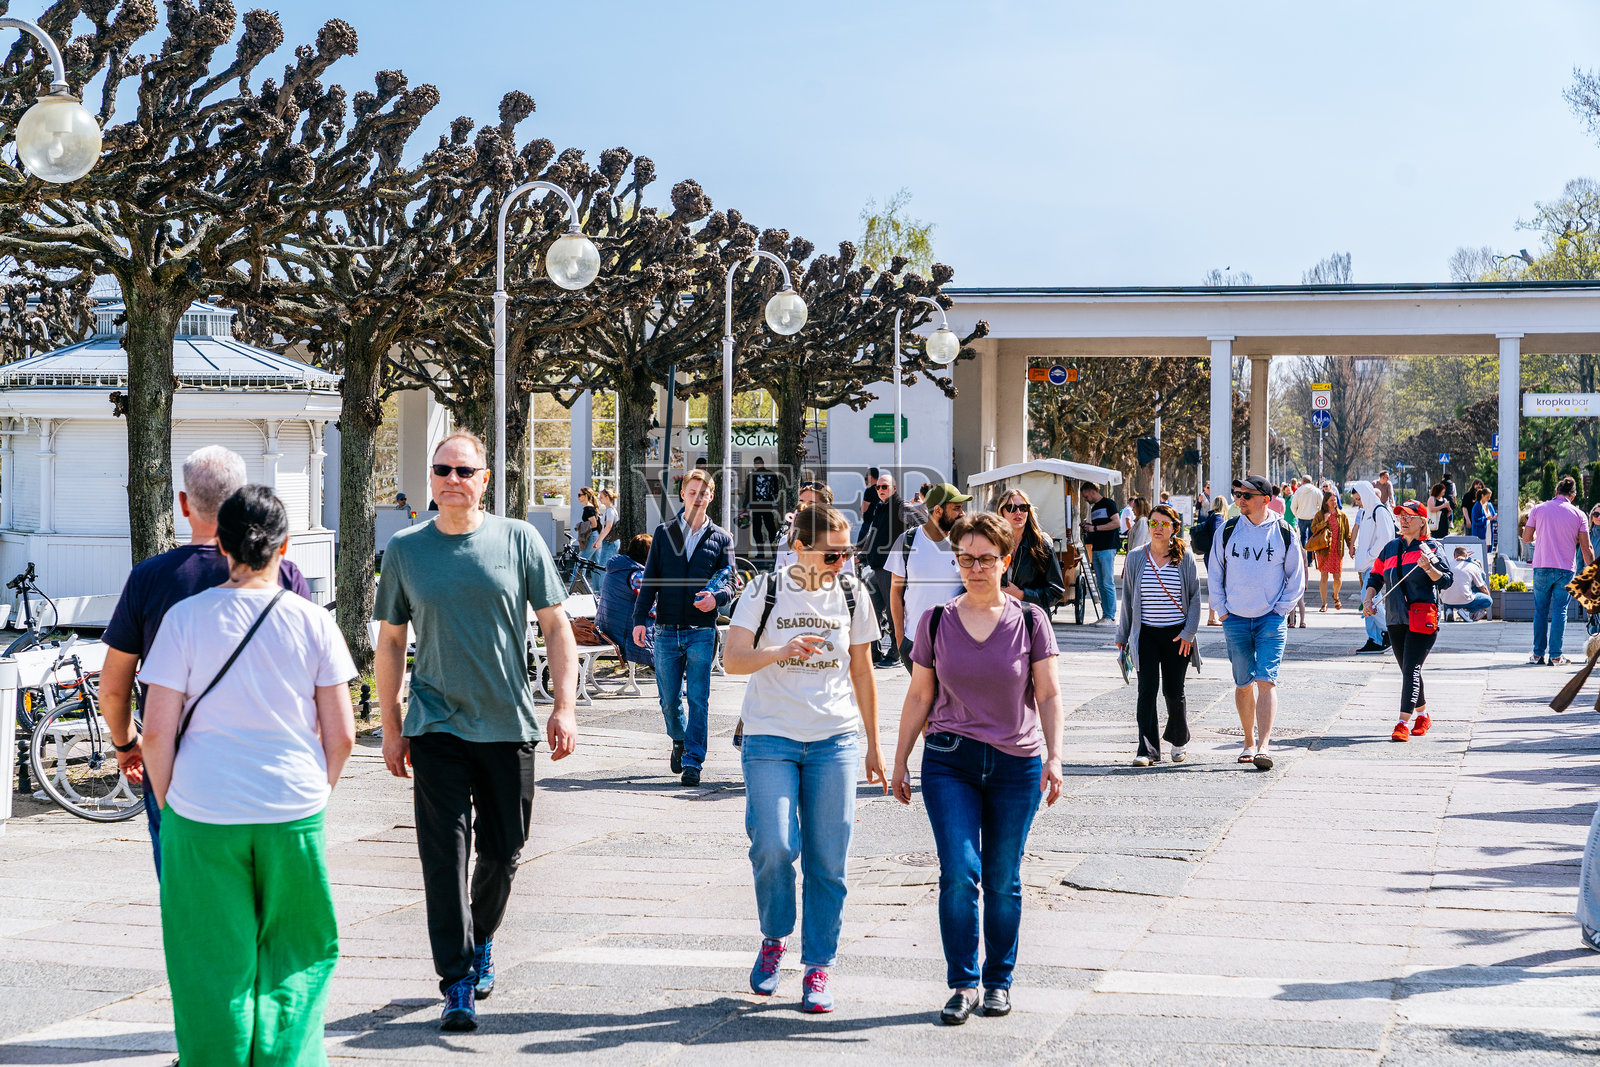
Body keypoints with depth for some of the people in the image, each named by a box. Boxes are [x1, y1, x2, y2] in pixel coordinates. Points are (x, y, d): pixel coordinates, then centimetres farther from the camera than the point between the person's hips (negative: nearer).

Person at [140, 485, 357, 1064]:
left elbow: (157, 731, -5)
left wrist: (167, 803, 8)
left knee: (213, 965, 9)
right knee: (293, 960, 14)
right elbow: (341, 734, 0)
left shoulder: (186, 617, -5)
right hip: (294, 814, 1)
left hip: (202, 817, -1)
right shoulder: (312, 621, -2)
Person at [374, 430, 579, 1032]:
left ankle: (481, 939, 37)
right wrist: (391, 729, 6)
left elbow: (556, 627, 3)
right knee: (445, 851, -7)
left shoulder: (518, 540, 1)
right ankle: (457, 983, -3)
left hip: (508, 723, 1)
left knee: (503, 849, 10)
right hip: (436, 726, 0)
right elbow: (390, 643, 9)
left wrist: (564, 706, -5)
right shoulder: (405, 550, 3)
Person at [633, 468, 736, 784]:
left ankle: (693, 761, -1)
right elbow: (649, 580, 9)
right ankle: (679, 741, 33)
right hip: (666, 631, 1)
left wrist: (716, 597, -17)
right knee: (669, 699, 6)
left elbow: (729, 583, 7)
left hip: (702, 631, -1)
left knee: (698, 699, -6)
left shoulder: (721, 539, 8)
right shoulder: (664, 533, 10)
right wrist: (639, 618, -1)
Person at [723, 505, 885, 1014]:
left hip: (835, 741, 2)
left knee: (828, 860, -1)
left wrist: (874, 744, 16)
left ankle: (818, 968, 11)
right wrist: (779, 652, -25)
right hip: (770, 738, -2)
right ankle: (774, 938, 12)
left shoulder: (852, 595, 6)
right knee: (774, 846, -15)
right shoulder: (765, 591, -2)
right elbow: (731, 659, -7)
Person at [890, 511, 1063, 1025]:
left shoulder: (1029, 621, 1)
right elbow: (919, 697, 10)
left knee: (1003, 882, 5)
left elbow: (1049, 695, 1)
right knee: (959, 873, -12)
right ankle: (962, 983, 0)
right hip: (950, 761, 0)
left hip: (1016, 764, 0)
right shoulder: (936, 622, 4)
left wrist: (1054, 756, -10)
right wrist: (900, 761, 9)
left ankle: (999, 980, 22)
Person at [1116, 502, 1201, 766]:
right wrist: (1122, 635, 11)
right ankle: (1148, 749, -8)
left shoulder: (1185, 558, 1)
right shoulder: (1135, 558, 5)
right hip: (1146, 634, 1)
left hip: (1177, 635, -1)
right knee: (1147, 690, -9)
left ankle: (1178, 741, 29)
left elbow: (1194, 597, 2)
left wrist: (1188, 632, -7)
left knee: (1173, 691, 4)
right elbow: (1127, 598, 11)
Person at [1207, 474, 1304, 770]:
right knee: (1243, 684, 9)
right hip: (1236, 620, 2)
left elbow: (1296, 577, 7)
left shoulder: (1284, 533, -2)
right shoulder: (1228, 530, 2)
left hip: (1271, 619, -2)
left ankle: (1263, 746, -17)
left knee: (1266, 681, -12)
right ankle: (1249, 742, 23)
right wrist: (1221, 610, 4)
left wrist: (1281, 610, 0)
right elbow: (1214, 572, 10)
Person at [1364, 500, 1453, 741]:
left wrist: (1428, 568, -25)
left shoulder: (1431, 547, -1)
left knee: (1411, 669, -13)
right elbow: (1376, 577, 20)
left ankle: (1403, 723, -16)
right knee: (1408, 671, 13)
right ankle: (1423, 716, 30)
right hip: (1396, 619, 6)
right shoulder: (1391, 548, 14)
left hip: (1423, 619, -6)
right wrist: (1368, 600, 4)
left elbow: (1446, 580, -8)